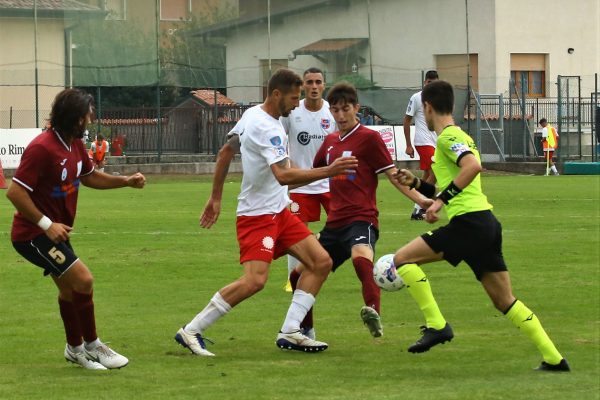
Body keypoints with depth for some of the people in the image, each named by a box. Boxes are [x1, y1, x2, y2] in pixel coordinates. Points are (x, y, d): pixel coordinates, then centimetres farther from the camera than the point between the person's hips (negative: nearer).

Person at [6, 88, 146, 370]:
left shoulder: (75, 144, 6)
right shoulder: (42, 148, -24)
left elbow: (89, 177, 24)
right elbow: (15, 192, -26)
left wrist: (126, 181, 10)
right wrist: (47, 224, -27)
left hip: (54, 231, 10)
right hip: (33, 235, -10)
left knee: (69, 288, 19)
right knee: (83, 280, -14)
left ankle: (75, 348, 35)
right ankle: (91, 345, 0)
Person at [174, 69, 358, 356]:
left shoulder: (252, 115, 9)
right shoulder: (266, 128, -21)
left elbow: (225, 152, 20)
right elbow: (284, 175, -32)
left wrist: (216, 198, 25)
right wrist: (329, 171, -34)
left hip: (278, 211, 11)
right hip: (257, 214, -11)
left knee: (321, 262, 3)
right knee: (255, 280, -22)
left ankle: (290, 332, 3)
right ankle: (191, 331, -11)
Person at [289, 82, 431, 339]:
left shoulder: (369, 138, -2)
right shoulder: (330, 142, 17)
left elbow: (393, 175, -6)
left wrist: (420, 199, -17)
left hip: (361, 219, -7)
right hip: (335, 223, 7)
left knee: (360, 257, -40)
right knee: (300, 274, 8)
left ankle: (373, 312, -56)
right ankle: (305, 329, 28)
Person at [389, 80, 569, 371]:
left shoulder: (447, 137, -4)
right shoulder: (461, 137, 26)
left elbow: (473, 165, -25)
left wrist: (441, 199, -24)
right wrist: (416, 184, 27)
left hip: (468, 222, -9)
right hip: (486, 222, 9)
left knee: (403, 258, -5)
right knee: (505, 301, 11)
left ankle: (436, 325, -11)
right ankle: (554, 358, 6)